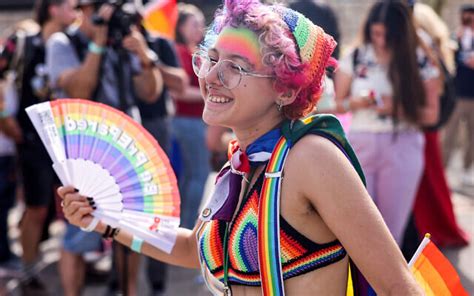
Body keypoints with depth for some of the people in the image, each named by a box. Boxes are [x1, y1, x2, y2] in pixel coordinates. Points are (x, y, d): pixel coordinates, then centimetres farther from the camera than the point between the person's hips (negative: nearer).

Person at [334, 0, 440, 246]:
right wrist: (355, 103, -14)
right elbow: (339, 104, 8)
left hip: (402, 149, 0)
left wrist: (398, 109, -15)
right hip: (360, 145, 0)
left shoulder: (422, 66, -2)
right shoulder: (354, 59, 1)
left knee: (392, 224, 6)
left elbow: (431, 115, 0)